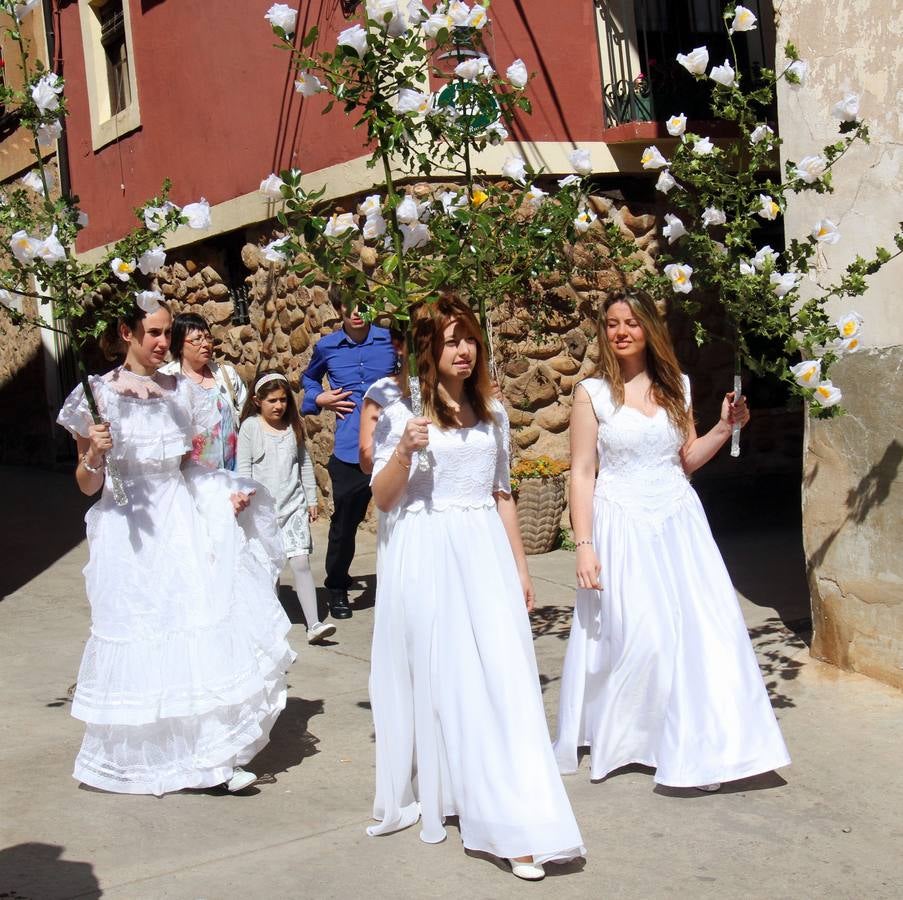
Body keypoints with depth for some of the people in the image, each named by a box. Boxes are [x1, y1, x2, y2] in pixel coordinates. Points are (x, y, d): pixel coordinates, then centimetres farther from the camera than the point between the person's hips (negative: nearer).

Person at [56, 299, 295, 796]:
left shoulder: (180, 391, 8)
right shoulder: (99, 394, -4)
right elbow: (87, 484, -2)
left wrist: (228, 494, 4)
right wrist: (95, 454, -22)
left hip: (185, 523, 4)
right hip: (130, 532, -3)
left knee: (206, 633, -3)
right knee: (142, 641, 2)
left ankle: (214, 754, 5)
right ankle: (140, 757, 19)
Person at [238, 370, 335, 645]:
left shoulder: (293, 426, 8)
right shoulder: (250, 427, -2)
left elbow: (305, 464, 15)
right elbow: (244, 467, -3)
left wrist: (312, 499, 14)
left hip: (294, 505, 2)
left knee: (301, 563, -7)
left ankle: (314, 625, -10)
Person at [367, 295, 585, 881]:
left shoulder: (492, 412, 12)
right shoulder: (402, 413, -1)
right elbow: (383, 499, -1)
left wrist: (521, 567, 16)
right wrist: (404, 450, -18)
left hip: (485, 552, 3)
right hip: (426, 557, -3)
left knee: (501, 678, -4)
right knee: (435, 678, 4)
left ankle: (515, 827, -3)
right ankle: (433, 792, 23)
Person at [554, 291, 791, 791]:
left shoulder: (676, 387, 8)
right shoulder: (592, 393, -4)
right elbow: (581, 473, -5)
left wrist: (724, 428, 0)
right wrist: (584, 545, -11)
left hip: (678, 520, 4)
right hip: (623, 525, -4)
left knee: (703, 631, 0)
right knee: (637, 636, -5)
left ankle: (699, 747, 14)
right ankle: (618, 741, 18)